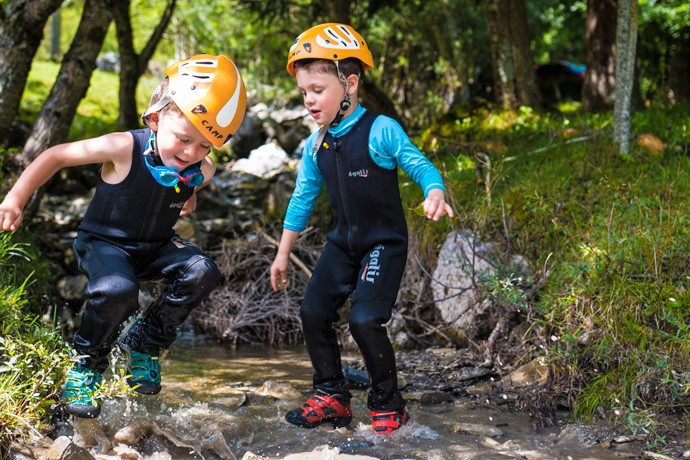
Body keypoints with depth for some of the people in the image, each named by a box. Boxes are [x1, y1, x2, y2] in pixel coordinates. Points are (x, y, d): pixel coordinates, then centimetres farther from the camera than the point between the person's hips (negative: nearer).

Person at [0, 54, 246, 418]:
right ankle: (85, 368, -9)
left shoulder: (202, 170, -11)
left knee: (202, 272, -22)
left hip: (154, 247, 5)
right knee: (117, 290, -36)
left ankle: (144, 344, 0)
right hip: (104, 242, -5)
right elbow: (56, 156, -15)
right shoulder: (125, 149, -26)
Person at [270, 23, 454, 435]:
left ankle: (389, 405, 1)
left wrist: (434, 195, -42)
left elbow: (420, 165, -19)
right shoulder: (316, 146, 3)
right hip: (344, 242, 7)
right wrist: (283, 254, 16)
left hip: (385, 243, -7)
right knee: (314, 312, -1)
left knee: (366, 319, -18)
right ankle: (332, 396, 15)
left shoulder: (380, 131, -16)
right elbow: (303, 199, 12)